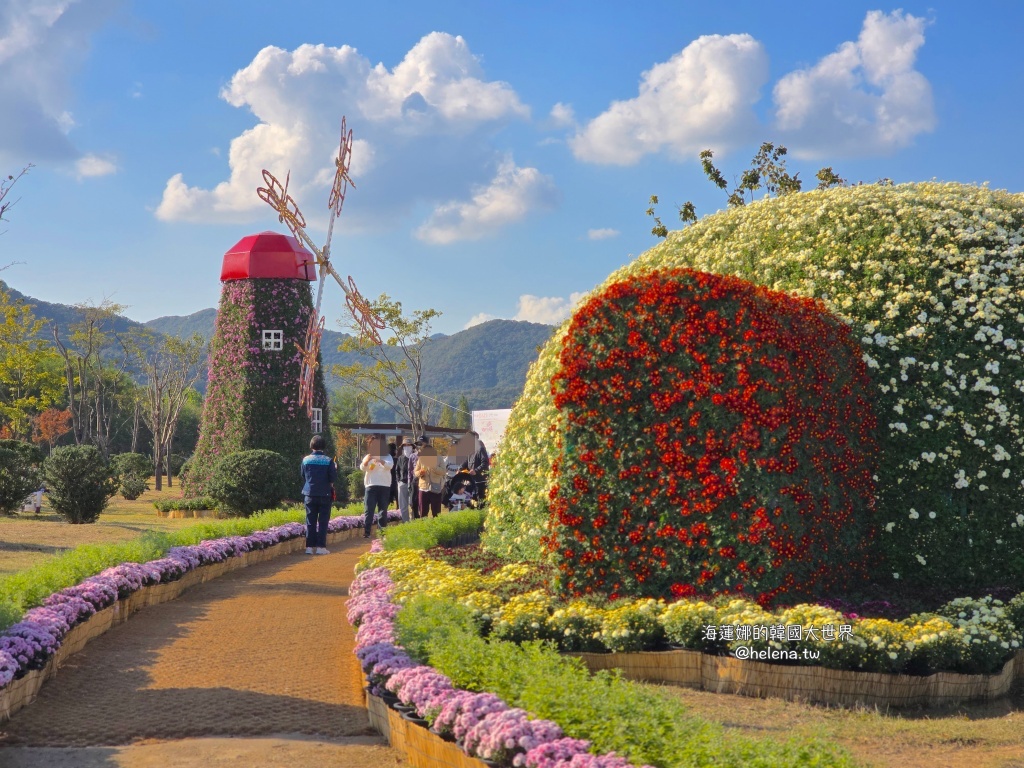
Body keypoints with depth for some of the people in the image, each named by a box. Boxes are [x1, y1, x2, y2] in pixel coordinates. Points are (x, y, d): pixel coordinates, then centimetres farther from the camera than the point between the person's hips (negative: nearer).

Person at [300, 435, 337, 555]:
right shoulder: (328, 460, -8)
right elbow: (333, 478, -7)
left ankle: (309, 546, 5)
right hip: (325, 494, -2)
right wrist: (335, 468, 10)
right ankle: (321, 546, 0)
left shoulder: (306, 460, -1)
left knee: (310, 521, 7)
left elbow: (303, 476, 7)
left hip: (310, 494, 2)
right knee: (323, 521, 4)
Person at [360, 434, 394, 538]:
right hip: (371, 486, 0)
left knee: (383, 509, 3)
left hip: (385, 486, 0)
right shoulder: (368, 457, 10)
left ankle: (382, 530, 10)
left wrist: (380, 461, -33)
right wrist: (366, 461, -30)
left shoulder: (387, 456, 8)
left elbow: (390, 465, -13)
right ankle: (366, 532, -13)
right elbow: (362, 467, -6)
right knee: (369, 510, -8)